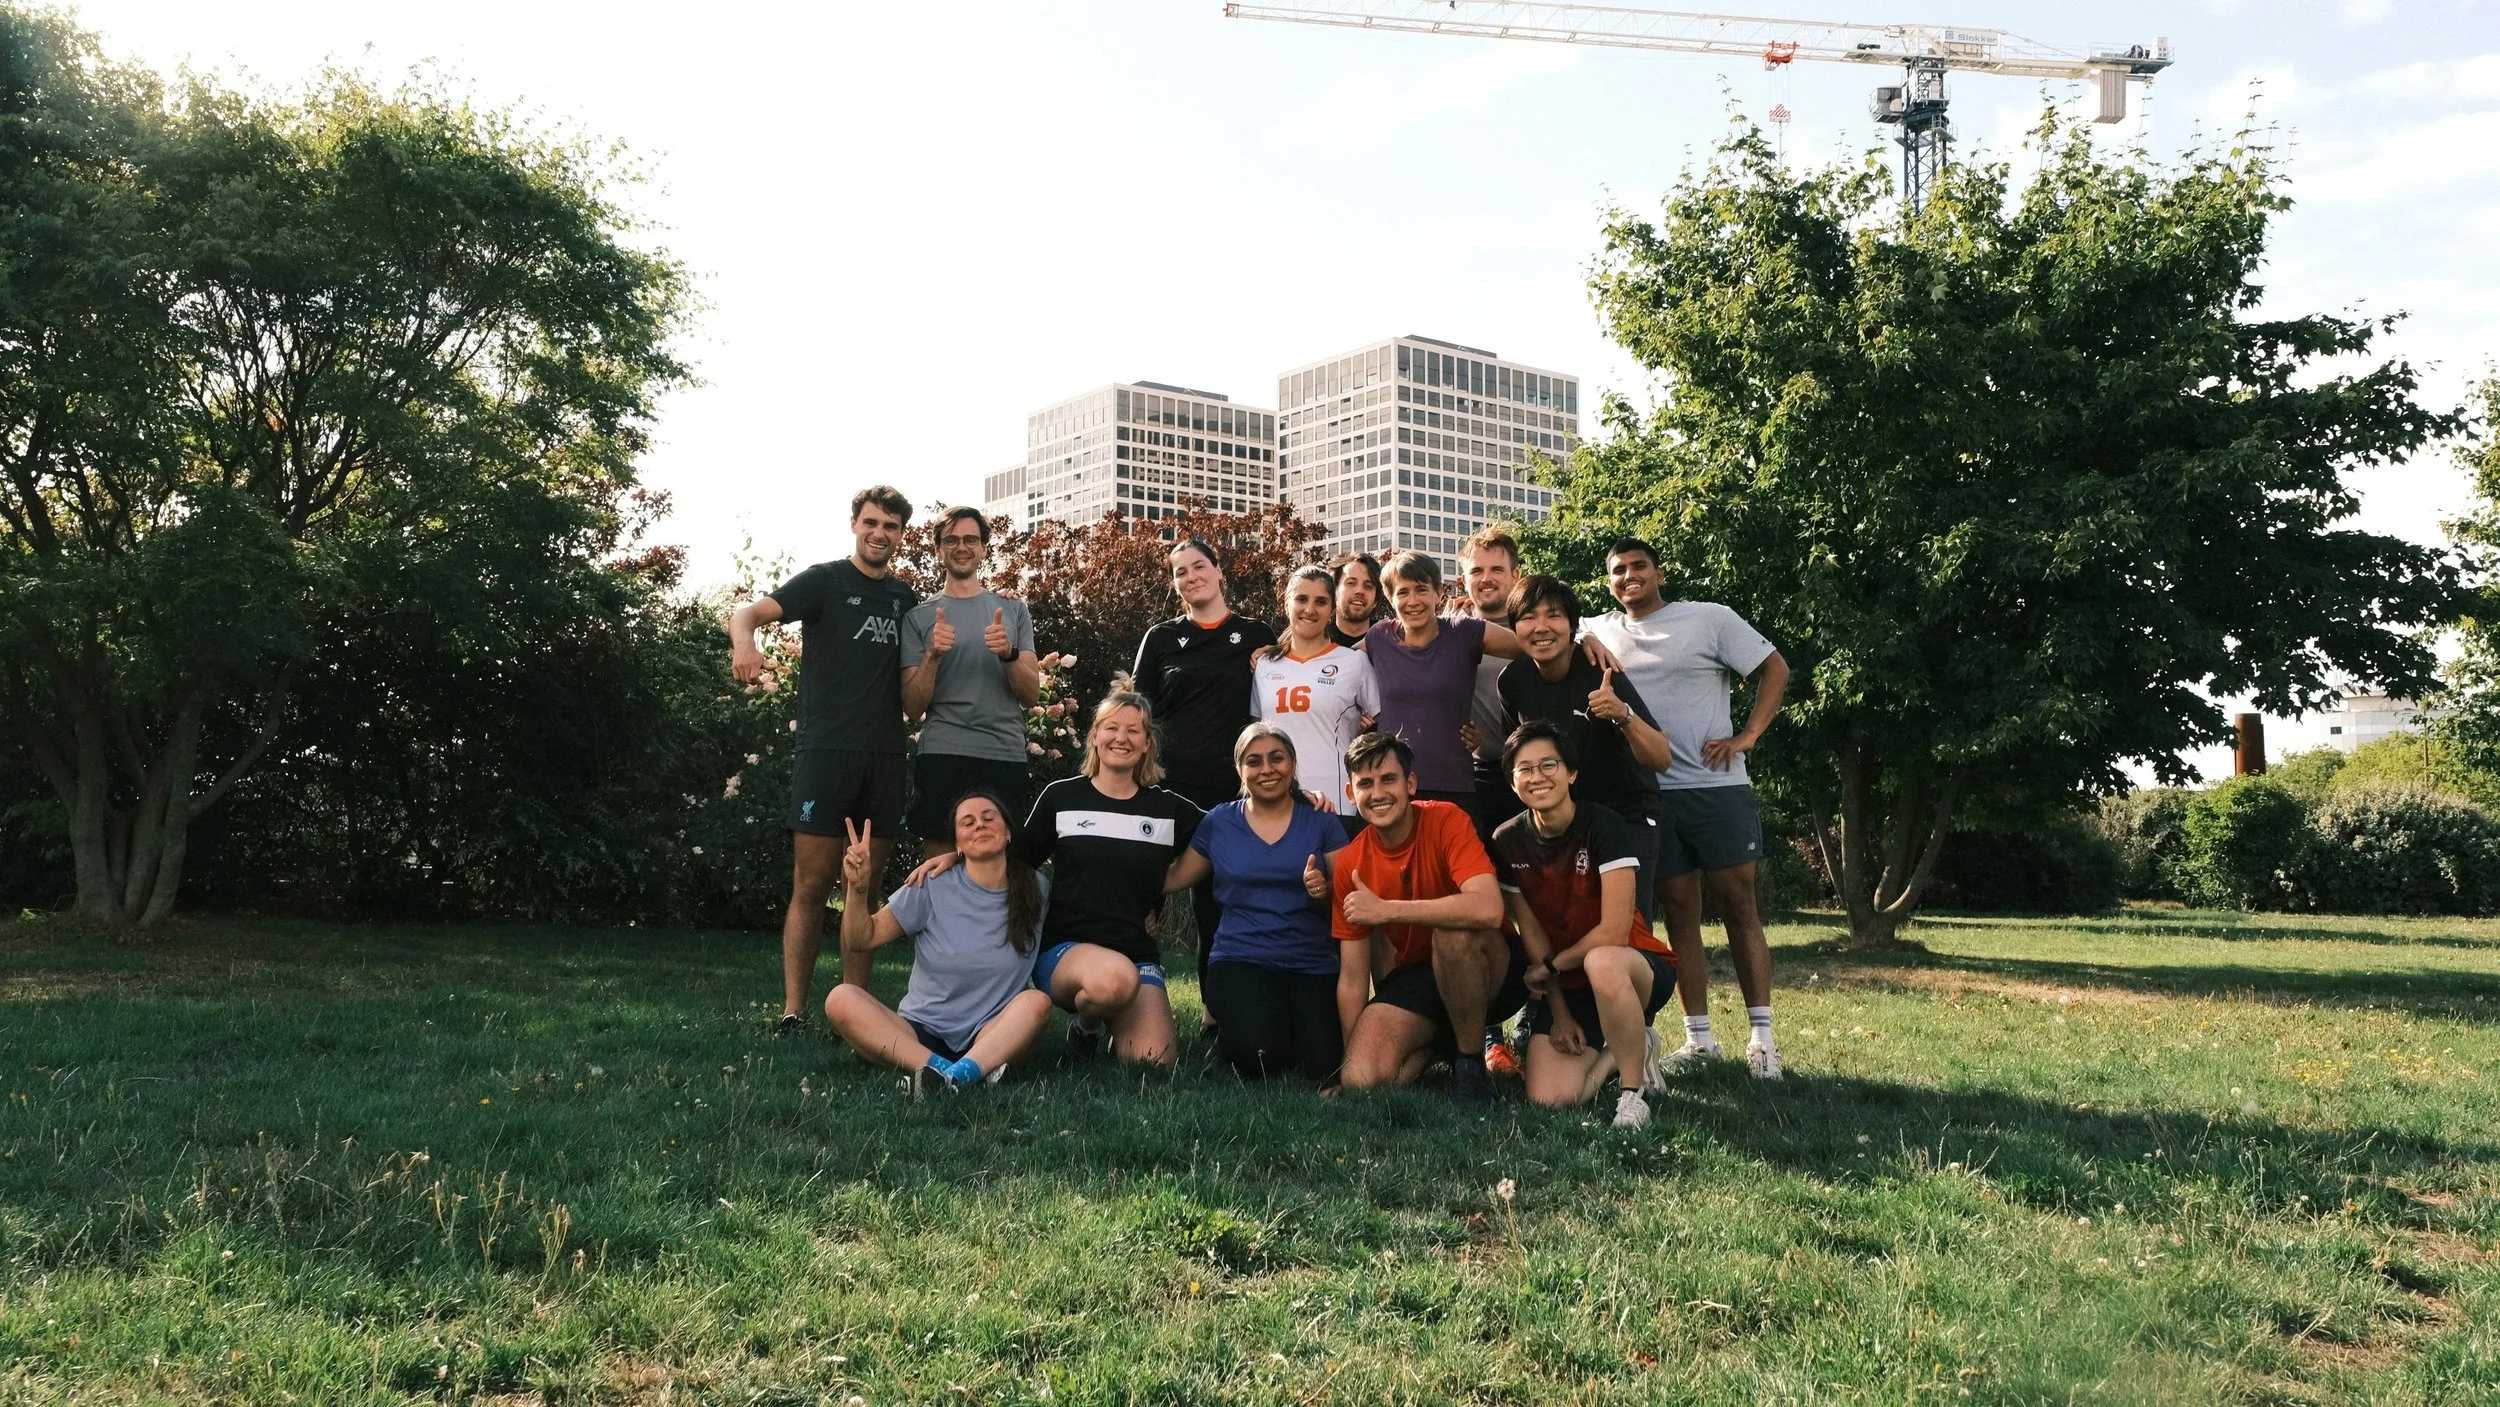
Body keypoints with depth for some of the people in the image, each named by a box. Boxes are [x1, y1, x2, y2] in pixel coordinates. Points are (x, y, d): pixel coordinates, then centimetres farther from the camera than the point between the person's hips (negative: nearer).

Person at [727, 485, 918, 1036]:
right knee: (811, 887, -5)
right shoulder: (825, 581, 1)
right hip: (826, 751, -4)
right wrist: (743, 640, -37)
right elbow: (749, 612, -14)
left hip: (884, 757, 4)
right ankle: (791, 1013, 0)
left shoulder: (906, 599, 15)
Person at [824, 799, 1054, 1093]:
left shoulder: (1035, 890, 4)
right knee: (841, 999, -24)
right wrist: (857, 888, -17)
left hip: (992, 1037, 0)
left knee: (1037, 1002, -30)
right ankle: (940, 1068, -43)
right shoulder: (932, 888, 0)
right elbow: (859, 941, -1)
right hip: (922, 1033, 0)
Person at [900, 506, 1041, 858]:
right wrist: (932, 655, -13)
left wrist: (1009, 654, -13)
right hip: (942, 757, -1)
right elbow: (912, 708, 2)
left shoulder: (1013, 610, 11)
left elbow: (1032, 696, 4)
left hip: (1007, 757, 1)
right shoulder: (920, 616, 7)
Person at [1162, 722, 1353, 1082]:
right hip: (1241, 960, -1)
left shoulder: (1321, 822, 4)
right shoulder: (1218, 823, 7)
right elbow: (1173, 878, 9)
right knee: (1260, 1053, -28)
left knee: (1323, 1071, -18)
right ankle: (1227, 1028, 8)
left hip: (1314, 967, 1)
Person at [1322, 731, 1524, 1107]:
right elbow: (1352, 979, -2)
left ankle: (1471, 1063, -14)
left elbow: (1488, 909, -36)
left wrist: (1386, 910, -32)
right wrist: (1350, 1065, -7)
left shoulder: (1446, 820, -18)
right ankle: (1439, 1044, 13)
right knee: (1363, 1079, -21)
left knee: (1454, 930, -37)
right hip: (1416, 975, 4)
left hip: (1490, 972, -4)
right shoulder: (1348, 864, -5)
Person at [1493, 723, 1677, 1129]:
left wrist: (1548, 967, -9)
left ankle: (1634, 1090, -18)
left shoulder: (1604, 828, -18)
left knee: (1600, 963, -41)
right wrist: (1559, 1012, 0)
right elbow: (1531, 929, 2)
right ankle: (1618, 1053, 16)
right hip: (1564, 985, 4)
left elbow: (1614, 933, -21)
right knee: (1549, 1098, -16)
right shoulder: (1507, 842, -5)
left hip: (1636, 965, -4)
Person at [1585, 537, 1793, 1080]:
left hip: (1716, 786, -3)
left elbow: (1774, 669, 3)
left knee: (1738, 906, 1)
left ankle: (1761, 1036, 6)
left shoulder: (1709, 619, 1)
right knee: (1678, 912, 6)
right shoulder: (1599, 633, 10)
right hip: (1648, 792, 3)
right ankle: (1699, 1037, 13)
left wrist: (1747, 735, -6)